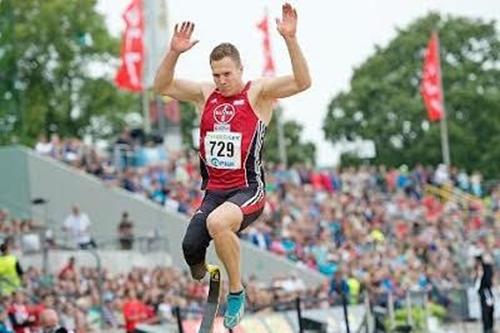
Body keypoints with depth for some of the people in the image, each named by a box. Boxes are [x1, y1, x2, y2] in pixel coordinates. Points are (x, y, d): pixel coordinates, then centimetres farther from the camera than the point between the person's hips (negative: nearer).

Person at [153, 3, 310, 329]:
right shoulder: (205, 93, 11)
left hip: (248, 190, -6)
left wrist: (291, 39, -31)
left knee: (217, 222, -35)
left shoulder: (258, 92, -4)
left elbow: (303, 82, -18)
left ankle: (237, 290, -16)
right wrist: (174, 53, -11)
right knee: (191, 250, -8)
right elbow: (162, 86, 7)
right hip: (214, 191, 6)